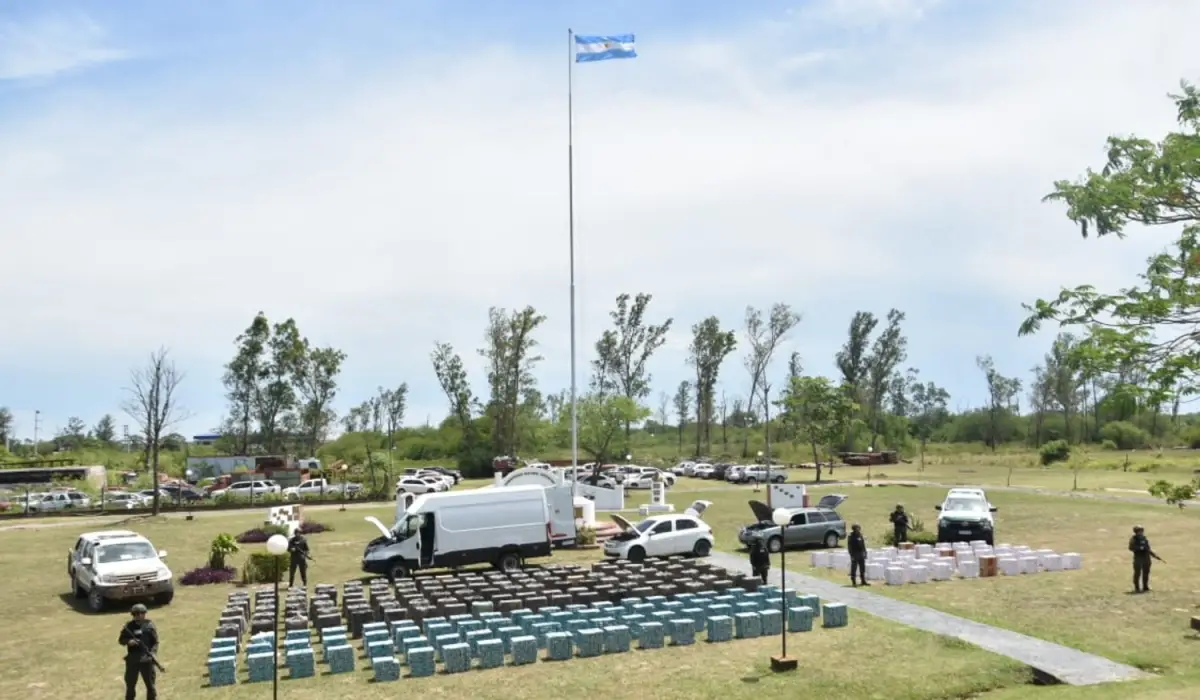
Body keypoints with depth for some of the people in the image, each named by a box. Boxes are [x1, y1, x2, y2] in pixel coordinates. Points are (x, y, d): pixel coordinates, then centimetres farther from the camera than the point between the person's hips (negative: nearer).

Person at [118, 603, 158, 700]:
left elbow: (155, 642, -1)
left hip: (146, 660, -1)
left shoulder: (149, 625, -2)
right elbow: (121, 640, 7)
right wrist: (128, 641, -14)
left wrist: (153, 653, -16)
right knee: (130, 684, 13)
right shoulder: (129, 626, 1)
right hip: (132, 660, 1)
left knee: (150, 684, 5)